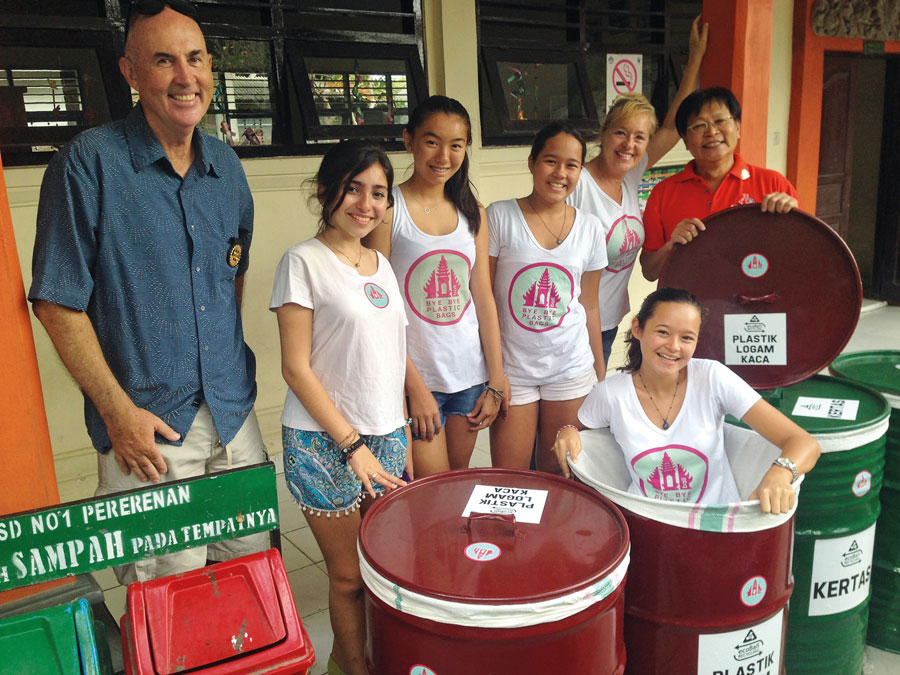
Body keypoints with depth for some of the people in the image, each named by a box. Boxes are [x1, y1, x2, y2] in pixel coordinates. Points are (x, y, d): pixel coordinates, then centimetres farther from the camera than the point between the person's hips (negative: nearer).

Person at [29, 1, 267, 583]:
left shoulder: (227, 165, 7)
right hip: (146, 425, -5)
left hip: (234, 413, 5)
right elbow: (58, 302, -9)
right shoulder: (89, 163, -10)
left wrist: (231, 370, 12)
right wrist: (118, 411, -12)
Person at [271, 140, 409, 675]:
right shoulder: (305, 262, -9)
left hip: (386, 438, 6)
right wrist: (352, 445, -13)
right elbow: (297, 369, -13)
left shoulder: (381, 264, 10)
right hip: (326, 444, -5)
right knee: (350, 576, 8)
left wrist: (401, 436, 11)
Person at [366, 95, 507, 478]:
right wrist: (416, 388, -13)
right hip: (414, 378, -4)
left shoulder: (472, 213, 7)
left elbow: (484, 298, 8)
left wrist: (495, 382, 5)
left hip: (470, 376, 5)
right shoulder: (388, 209, -9)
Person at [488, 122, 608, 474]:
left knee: (559, 476, 12)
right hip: (512, 369, -2)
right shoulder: (500, 217, -6)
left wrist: (601, 371, 12)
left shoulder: (590, 228, 4)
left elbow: (589, 305, 11)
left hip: (572, 368, 3)